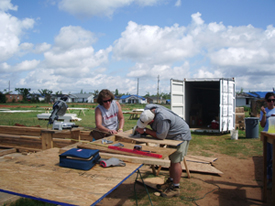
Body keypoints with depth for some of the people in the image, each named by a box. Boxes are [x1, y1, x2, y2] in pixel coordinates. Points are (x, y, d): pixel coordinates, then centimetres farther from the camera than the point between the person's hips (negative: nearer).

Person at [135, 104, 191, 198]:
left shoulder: (162, 118, -40)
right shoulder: (148, 108, -15)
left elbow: (161, 136, -29)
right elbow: (143, 119, 8)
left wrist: (145, 130, -25)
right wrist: (139, 127, -10)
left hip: (181, 136, -9)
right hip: (172, 135, 9)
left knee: (175, 161, -8)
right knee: (171, 159, 16)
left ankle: (175, 188, 2)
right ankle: (170, 181, 30)